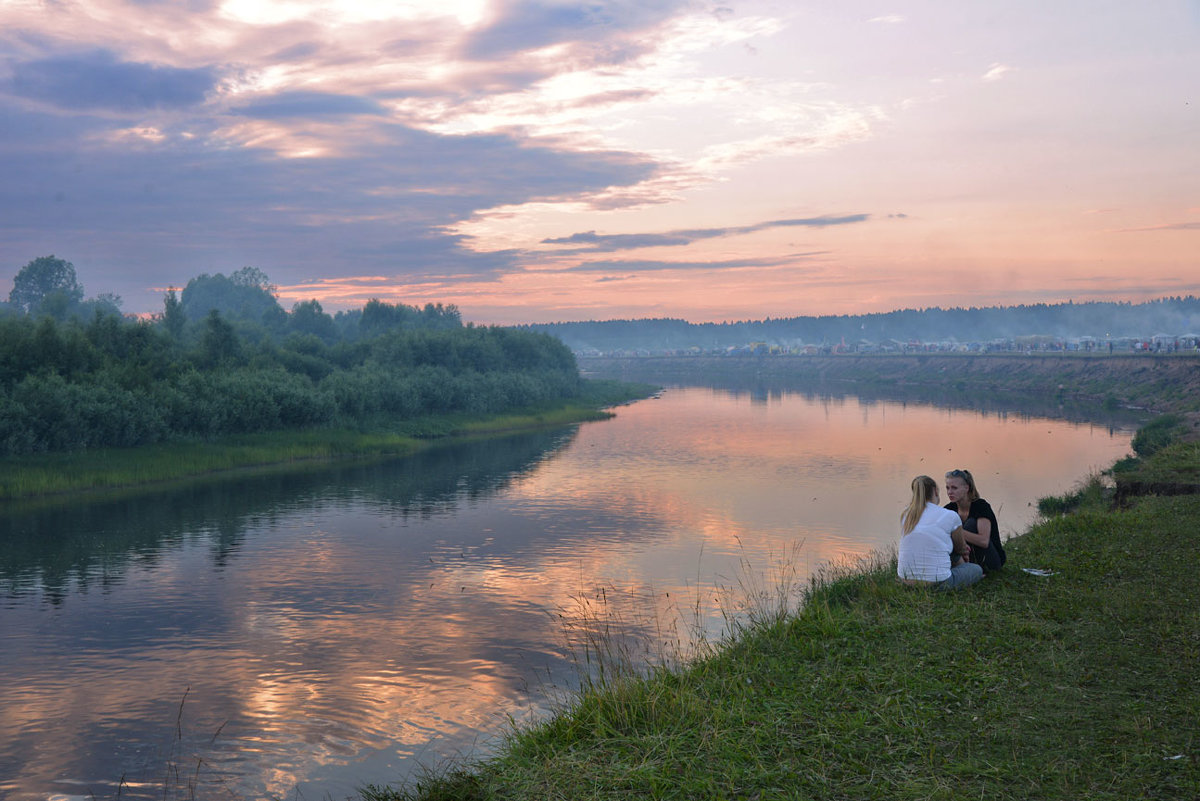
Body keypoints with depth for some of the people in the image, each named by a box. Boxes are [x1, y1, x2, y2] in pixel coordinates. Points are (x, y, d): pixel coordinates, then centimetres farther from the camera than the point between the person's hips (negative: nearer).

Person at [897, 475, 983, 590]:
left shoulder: (905, 516, 6)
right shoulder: (951, 516, -7)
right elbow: (961, 548, 12)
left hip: (906, 580, 5)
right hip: (937, 584, -5)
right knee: (977, 569, 25)